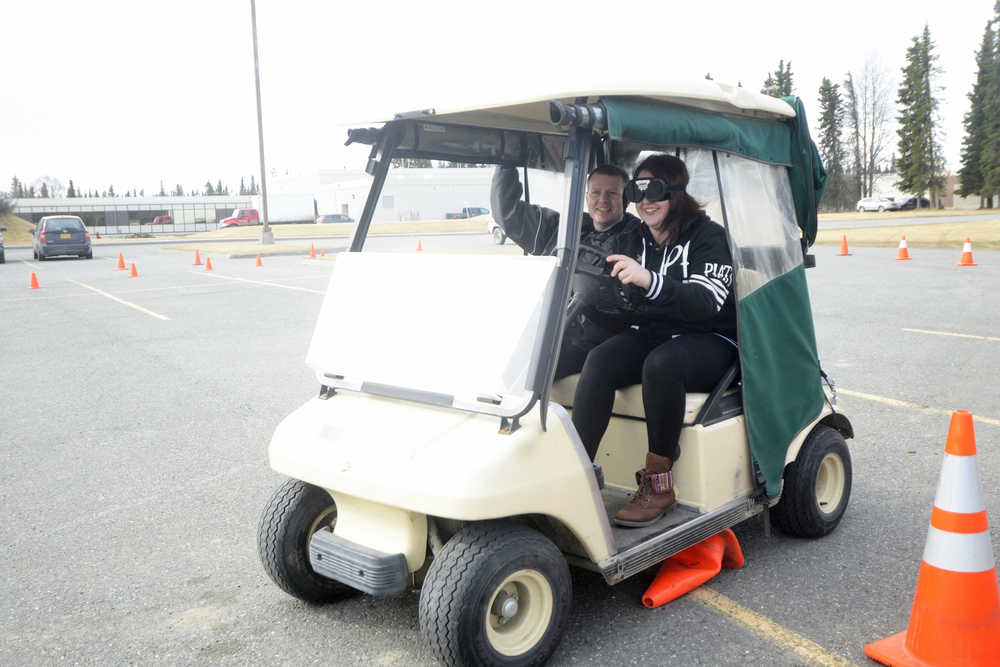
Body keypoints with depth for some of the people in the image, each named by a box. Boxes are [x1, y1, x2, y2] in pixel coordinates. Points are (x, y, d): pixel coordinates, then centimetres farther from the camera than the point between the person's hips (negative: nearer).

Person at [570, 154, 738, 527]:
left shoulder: (708, 235, -8)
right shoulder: (638, 240, 10)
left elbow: (708, 301, -24)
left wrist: (650, 280, -40)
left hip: (708, 342, -5)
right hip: (650, 334, 5)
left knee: (661, 364, -37)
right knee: (599, 361, -26)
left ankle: (659, 482, -23)